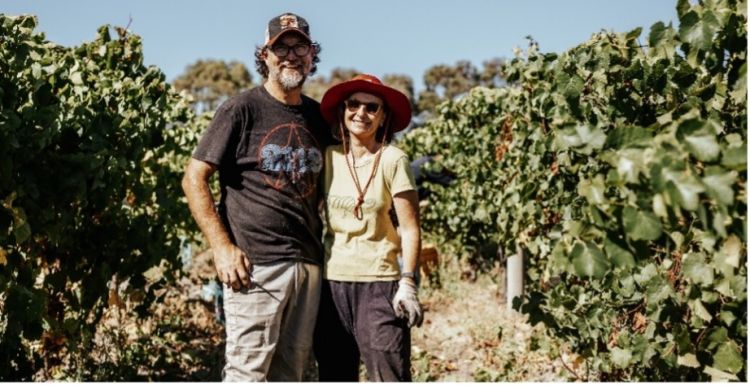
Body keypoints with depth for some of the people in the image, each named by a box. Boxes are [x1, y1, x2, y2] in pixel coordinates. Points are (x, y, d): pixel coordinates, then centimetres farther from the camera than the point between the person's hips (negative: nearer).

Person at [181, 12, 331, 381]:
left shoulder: (318, 116, 13)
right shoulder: (242, 109, -3)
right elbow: (194, 178, -5)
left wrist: (321, 244, 9)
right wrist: (222, 247, -13)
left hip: (309, 264, 6)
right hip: (256, 264, -6)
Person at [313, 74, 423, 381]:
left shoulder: (392, 160, -5)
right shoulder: (328, 157, 5)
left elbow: (410, 228, -5)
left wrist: (407, 283, -13)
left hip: (379, 282, -4)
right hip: (331, 282, 4)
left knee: (390, 376, -7)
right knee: (335, 376, 11)